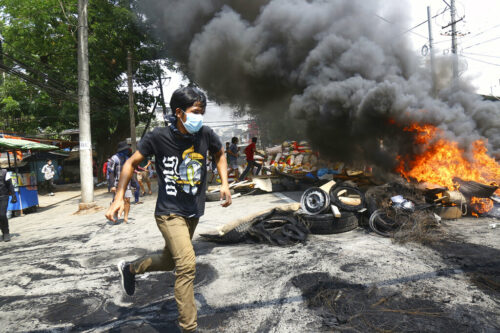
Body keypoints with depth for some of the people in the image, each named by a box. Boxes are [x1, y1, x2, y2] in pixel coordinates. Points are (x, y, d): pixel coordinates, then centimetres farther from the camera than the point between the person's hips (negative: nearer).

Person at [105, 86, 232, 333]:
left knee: (169, 261, 21)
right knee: (187, 265, -19)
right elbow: (131, 163, -3)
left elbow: (220, 154, 15)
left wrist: (224, 184, 3)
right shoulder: (158, 137, -15)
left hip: (194, 211, 6)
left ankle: (129, 268, 49)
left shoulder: (206, 135, -6)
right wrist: (119, 198, -10)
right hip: (169, 212, -5)